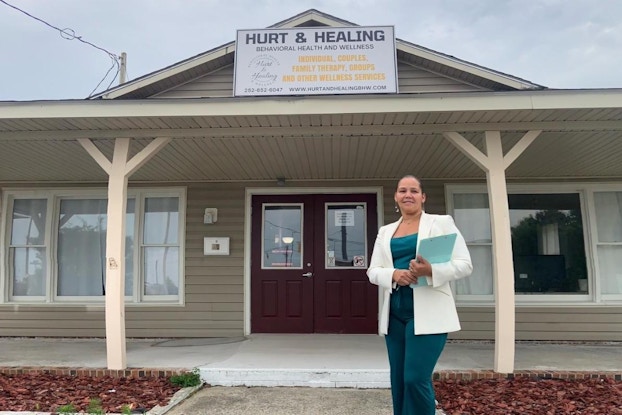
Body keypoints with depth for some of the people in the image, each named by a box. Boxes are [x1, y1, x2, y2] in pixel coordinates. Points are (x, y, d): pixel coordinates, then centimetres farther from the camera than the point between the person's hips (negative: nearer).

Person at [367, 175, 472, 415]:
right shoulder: (385, 231, 15)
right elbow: (373, 271, 11)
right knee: (398, 381, 11)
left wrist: (431, 270, -21)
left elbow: (464, 265, -3)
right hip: (394, 313, 5)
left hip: (427, 312, -5)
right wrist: (393, 274, -11)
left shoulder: (442, 222, 3)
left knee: (416, 379, -12)